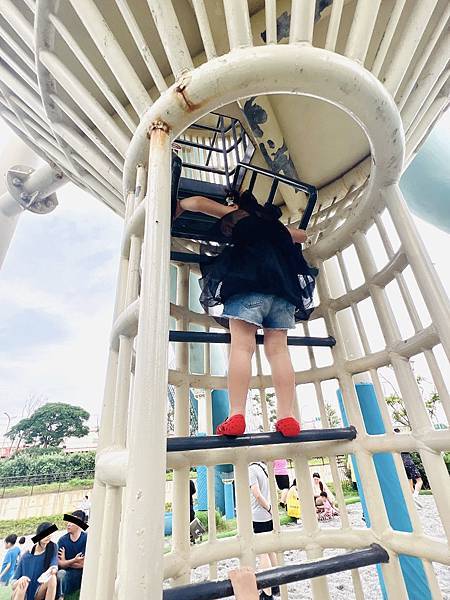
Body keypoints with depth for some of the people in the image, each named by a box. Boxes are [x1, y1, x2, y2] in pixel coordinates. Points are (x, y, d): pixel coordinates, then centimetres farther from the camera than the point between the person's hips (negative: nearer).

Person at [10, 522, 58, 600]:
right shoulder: (26, 556, -5)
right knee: (23, 583, -33)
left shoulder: (52, 548, -6)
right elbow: (13, 585, -5)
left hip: (39, 593, 1)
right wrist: (20, 580, -27)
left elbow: (54, 567, -17)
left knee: (52, 577, -30)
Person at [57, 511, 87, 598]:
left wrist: (66, 562, -2)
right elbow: (60, 563, -5)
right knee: (61, 573, -26)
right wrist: (74, 560, -23)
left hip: (81, 573, -2)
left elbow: (83, 564, -11)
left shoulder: (86, 538, -11)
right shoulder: (62, 540, 0)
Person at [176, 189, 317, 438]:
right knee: (278, 349, -3)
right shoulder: (276, 225, 36)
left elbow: (198, 202, 20)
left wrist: (177, 207, 37)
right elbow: (303, 235, 53)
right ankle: (287, 418, -8)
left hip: (249, 282, -5)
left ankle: (236, 416, -22)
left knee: (242, 346, -14)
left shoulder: (239, 215, 23)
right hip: (284, 287, 5)